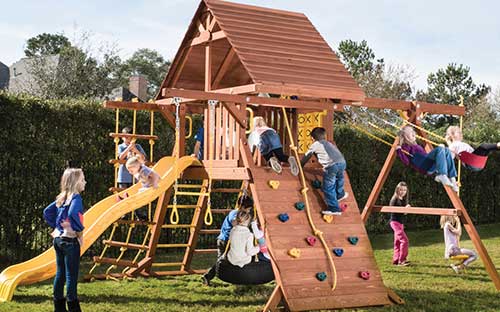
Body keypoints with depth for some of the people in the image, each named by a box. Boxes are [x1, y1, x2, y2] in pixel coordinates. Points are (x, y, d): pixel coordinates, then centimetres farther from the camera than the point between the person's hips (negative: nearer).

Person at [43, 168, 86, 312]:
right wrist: (79, 229, -19)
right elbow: (73, 212, -31)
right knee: (71, 275, -3)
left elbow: (47, 212, 14)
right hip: (70, 240, -8)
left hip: (58, 239, 8)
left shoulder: (61, 198, 11)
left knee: (60, 273, 13)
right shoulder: (76, 197, -13)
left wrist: (56, 226, 13)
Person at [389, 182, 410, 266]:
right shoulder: (395, 199, -9)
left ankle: (396, 260, 14)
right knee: (404, 240, -17)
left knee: (398, 242, 10)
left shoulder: (403, 200, 13)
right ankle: (402, 260, -13)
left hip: (401, 223, 9)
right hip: (395, 222, -9)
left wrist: (407, 209, -4)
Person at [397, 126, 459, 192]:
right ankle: (442, 176, -43)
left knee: (446, 150, -11)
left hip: (430, 166, 8)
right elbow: (406, 162, -8)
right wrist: (399, 151, -15)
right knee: (440, 149, -26)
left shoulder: (415, 145, 35)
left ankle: (452, 178, -22)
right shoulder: (405, 146, 8)